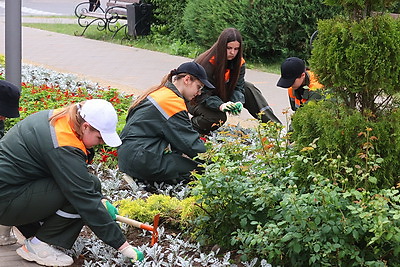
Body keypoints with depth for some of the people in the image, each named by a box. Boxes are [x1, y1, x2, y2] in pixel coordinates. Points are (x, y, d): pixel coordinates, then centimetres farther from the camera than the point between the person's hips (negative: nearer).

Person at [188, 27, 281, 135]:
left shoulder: (239, 62, -9)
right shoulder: (207, 63, -29)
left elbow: (238, 86, -12)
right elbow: (204, 94, -30)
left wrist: (238, 102, -35)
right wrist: (220, 106, -48)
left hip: (219, 95, 7)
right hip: (197, 100, -7)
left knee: (249, 88, -10)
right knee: (219, 117, -36)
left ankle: (274, 125, -10)